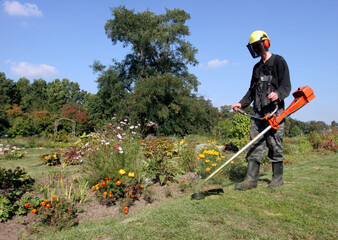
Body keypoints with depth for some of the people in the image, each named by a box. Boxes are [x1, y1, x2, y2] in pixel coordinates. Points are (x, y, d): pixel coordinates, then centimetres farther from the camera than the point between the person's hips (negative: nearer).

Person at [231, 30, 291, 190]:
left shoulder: (278, 62, 2)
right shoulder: (257, 67, 23)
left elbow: (286, 86, -5)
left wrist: (278, 94, -26)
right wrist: (241, 104, 12)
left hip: (274, 111, -6)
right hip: (258, 112, 6)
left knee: (274, 145, -1)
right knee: (255, 145, 0)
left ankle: (278, 178, 12)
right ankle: (251, 179, 0)